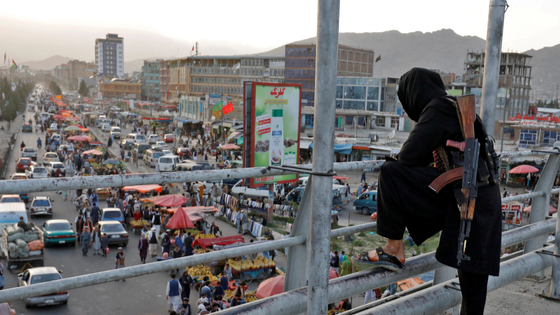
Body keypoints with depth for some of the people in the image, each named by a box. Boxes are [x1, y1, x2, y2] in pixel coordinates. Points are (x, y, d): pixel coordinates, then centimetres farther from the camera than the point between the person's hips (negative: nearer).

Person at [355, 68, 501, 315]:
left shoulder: (435, 111, -6)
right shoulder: (457, 108, 22)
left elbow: (408, 157, -10)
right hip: (484, 196, 10)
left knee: (389, 173, -12)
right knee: (472, 273, 13)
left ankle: (394, 249, -7)